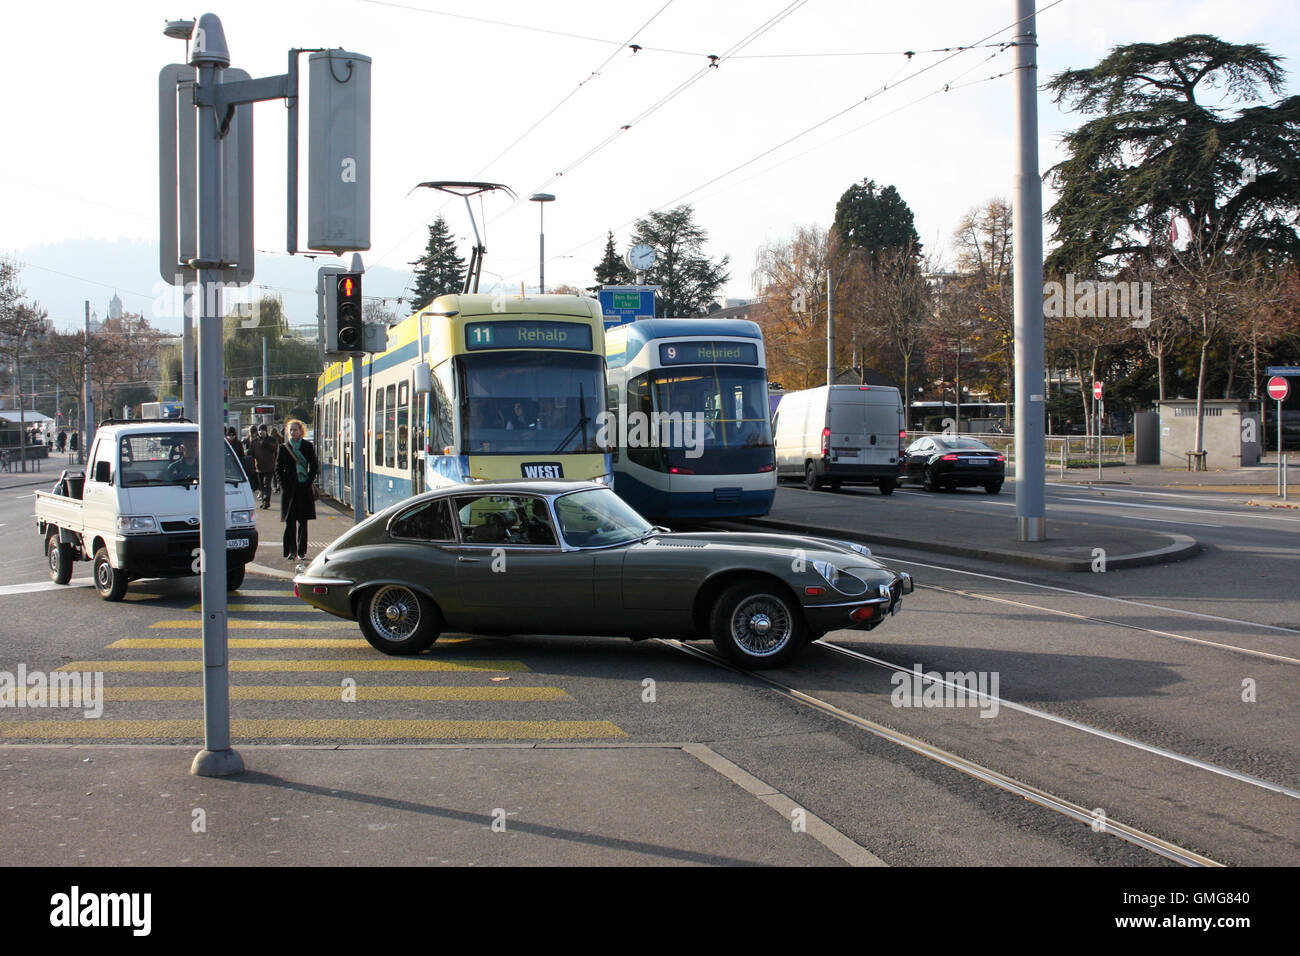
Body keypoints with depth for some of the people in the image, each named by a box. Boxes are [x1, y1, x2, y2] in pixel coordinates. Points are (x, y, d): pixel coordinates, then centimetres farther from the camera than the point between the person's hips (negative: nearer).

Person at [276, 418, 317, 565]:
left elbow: (314, 466, 7)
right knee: (290, 521, -8)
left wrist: (309, 481, -4)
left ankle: (301, 550, 16)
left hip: (304, 487, 1)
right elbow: (278, 468, 6)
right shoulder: (283, 448, 5)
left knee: (303, 521, 7)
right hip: (289, 488, -1)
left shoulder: (308, 447, 5)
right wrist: (284, 484, -5)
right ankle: (291, 551, -10)